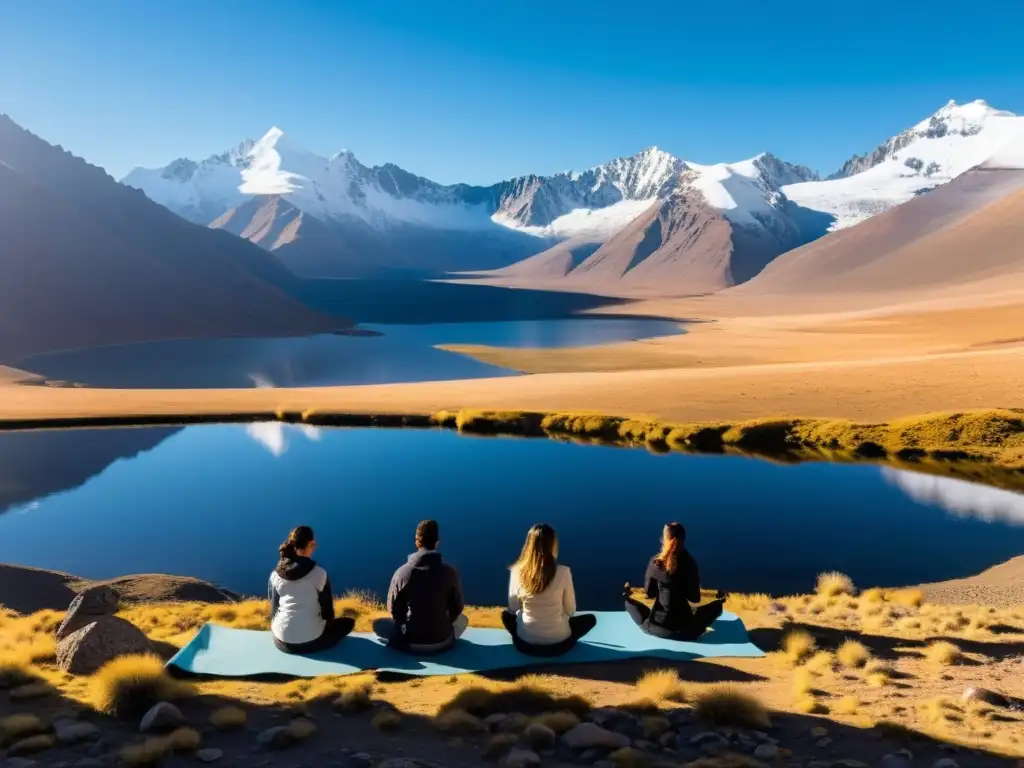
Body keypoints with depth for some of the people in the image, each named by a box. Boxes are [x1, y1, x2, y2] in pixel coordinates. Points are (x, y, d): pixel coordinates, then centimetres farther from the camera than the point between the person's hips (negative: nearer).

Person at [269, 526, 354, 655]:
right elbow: (327, 607, -5)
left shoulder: (275, 575, -2)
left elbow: (274, 607, 7)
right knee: (349, 623, 19)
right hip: (312, 641, -4)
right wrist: (328, 624, 17)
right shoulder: (319, 573, -13)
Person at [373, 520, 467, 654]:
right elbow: (456, 609, 1)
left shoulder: (402, 572, -12)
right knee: (462, 619, 31)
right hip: (442, 642, 1)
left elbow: (394, 610, -1)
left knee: (378, 623, 25)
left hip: (409, 643, -1)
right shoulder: (450, 572, -11)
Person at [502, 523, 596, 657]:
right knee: (590, 619, 24)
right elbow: (570, 611, -6)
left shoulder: (517, 571, -12)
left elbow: (513, 608, 1)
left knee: (506, 614, 33)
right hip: (559, 644, -2)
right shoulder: (563, 572, -18)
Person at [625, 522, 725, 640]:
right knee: (716, 606, 26)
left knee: (629, 603, 27)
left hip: (658, 625, 0)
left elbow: (649, 592, -1)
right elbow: (694, 598, -4)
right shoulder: (690, 562, -9)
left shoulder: (655, 562, -10)